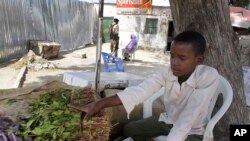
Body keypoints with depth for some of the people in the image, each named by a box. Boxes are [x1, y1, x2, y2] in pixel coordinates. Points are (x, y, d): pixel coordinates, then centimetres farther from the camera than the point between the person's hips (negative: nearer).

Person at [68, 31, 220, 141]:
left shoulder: (209, 76, -29)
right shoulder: (168, 71, -17)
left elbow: (188, 118, -36)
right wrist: (99, 104, -38)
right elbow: (139, 91, -29)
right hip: (168, 120, 5)